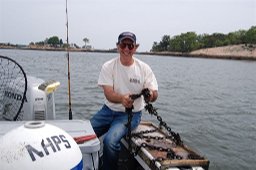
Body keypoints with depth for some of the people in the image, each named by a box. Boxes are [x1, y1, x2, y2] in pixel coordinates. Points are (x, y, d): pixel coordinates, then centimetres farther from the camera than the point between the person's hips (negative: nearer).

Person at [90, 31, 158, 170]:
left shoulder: (144, 68, -5)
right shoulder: (108, 66, -5)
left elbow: (154, 94, -7)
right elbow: (108, 93, -15)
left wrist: (151, 95, -34)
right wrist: (122, 98, -38)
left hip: (131, 114, -2)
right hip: (109, 110, 3)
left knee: (110, 141, -27)